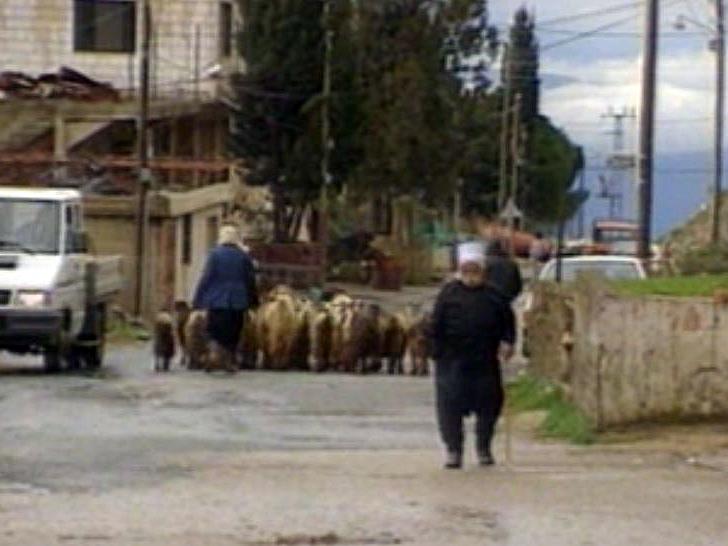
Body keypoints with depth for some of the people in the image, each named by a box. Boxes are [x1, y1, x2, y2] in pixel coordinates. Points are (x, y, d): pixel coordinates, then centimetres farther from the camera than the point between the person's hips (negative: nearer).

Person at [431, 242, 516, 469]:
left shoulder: (493, 295, 6)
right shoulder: (449, 293, 2)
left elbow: (508, 320, 12)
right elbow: (436, 326, 2)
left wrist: (507, 341, -4)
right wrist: (438, 353, -3)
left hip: (485, 362, 1)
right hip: (453, 361, -1)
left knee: (488, 406, 6)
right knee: (450, 407, -4)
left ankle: (484, 449, 22)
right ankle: (453, 450, 5)